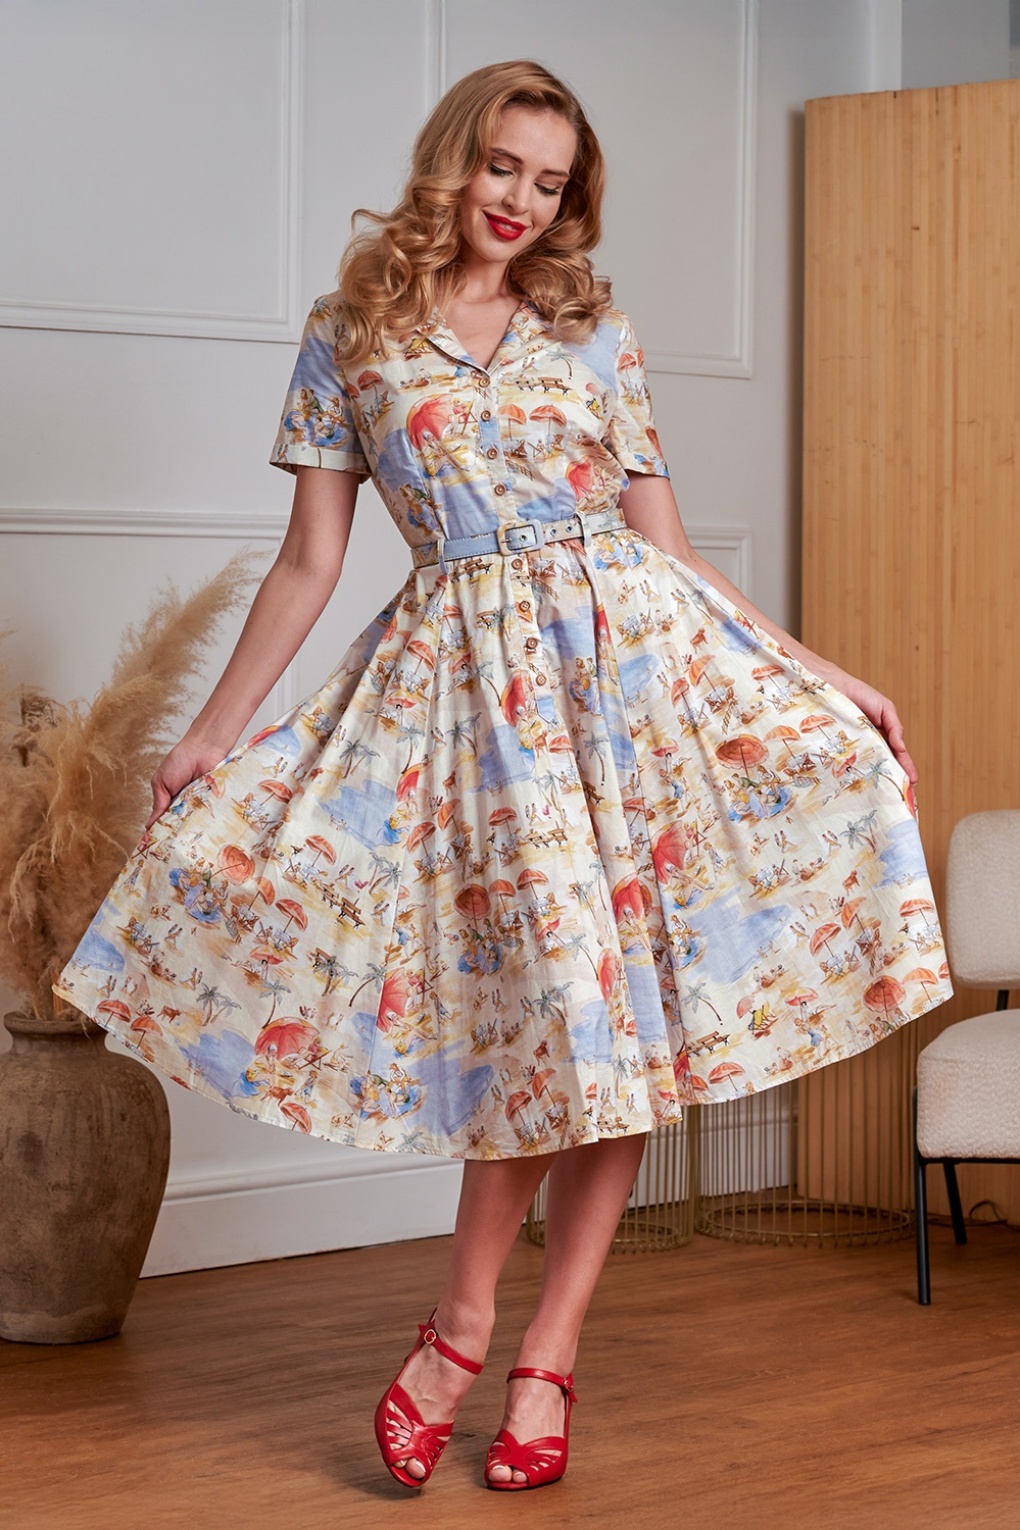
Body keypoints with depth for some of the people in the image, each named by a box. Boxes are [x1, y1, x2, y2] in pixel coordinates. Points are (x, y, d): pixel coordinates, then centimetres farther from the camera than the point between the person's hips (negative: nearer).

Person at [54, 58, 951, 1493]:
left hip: (630, 655, 2)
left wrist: (823, 674, 7)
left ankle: (544, 1349, 7)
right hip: (465, 671, -1)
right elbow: (309, 562, 9)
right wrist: (213, 729, 6)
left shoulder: (595, 334, 12)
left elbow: (668, 547, 12)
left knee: (606, 1000, -3)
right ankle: (473, 1321, 9)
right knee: (542, 987, -9)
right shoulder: (349, 337, 9)